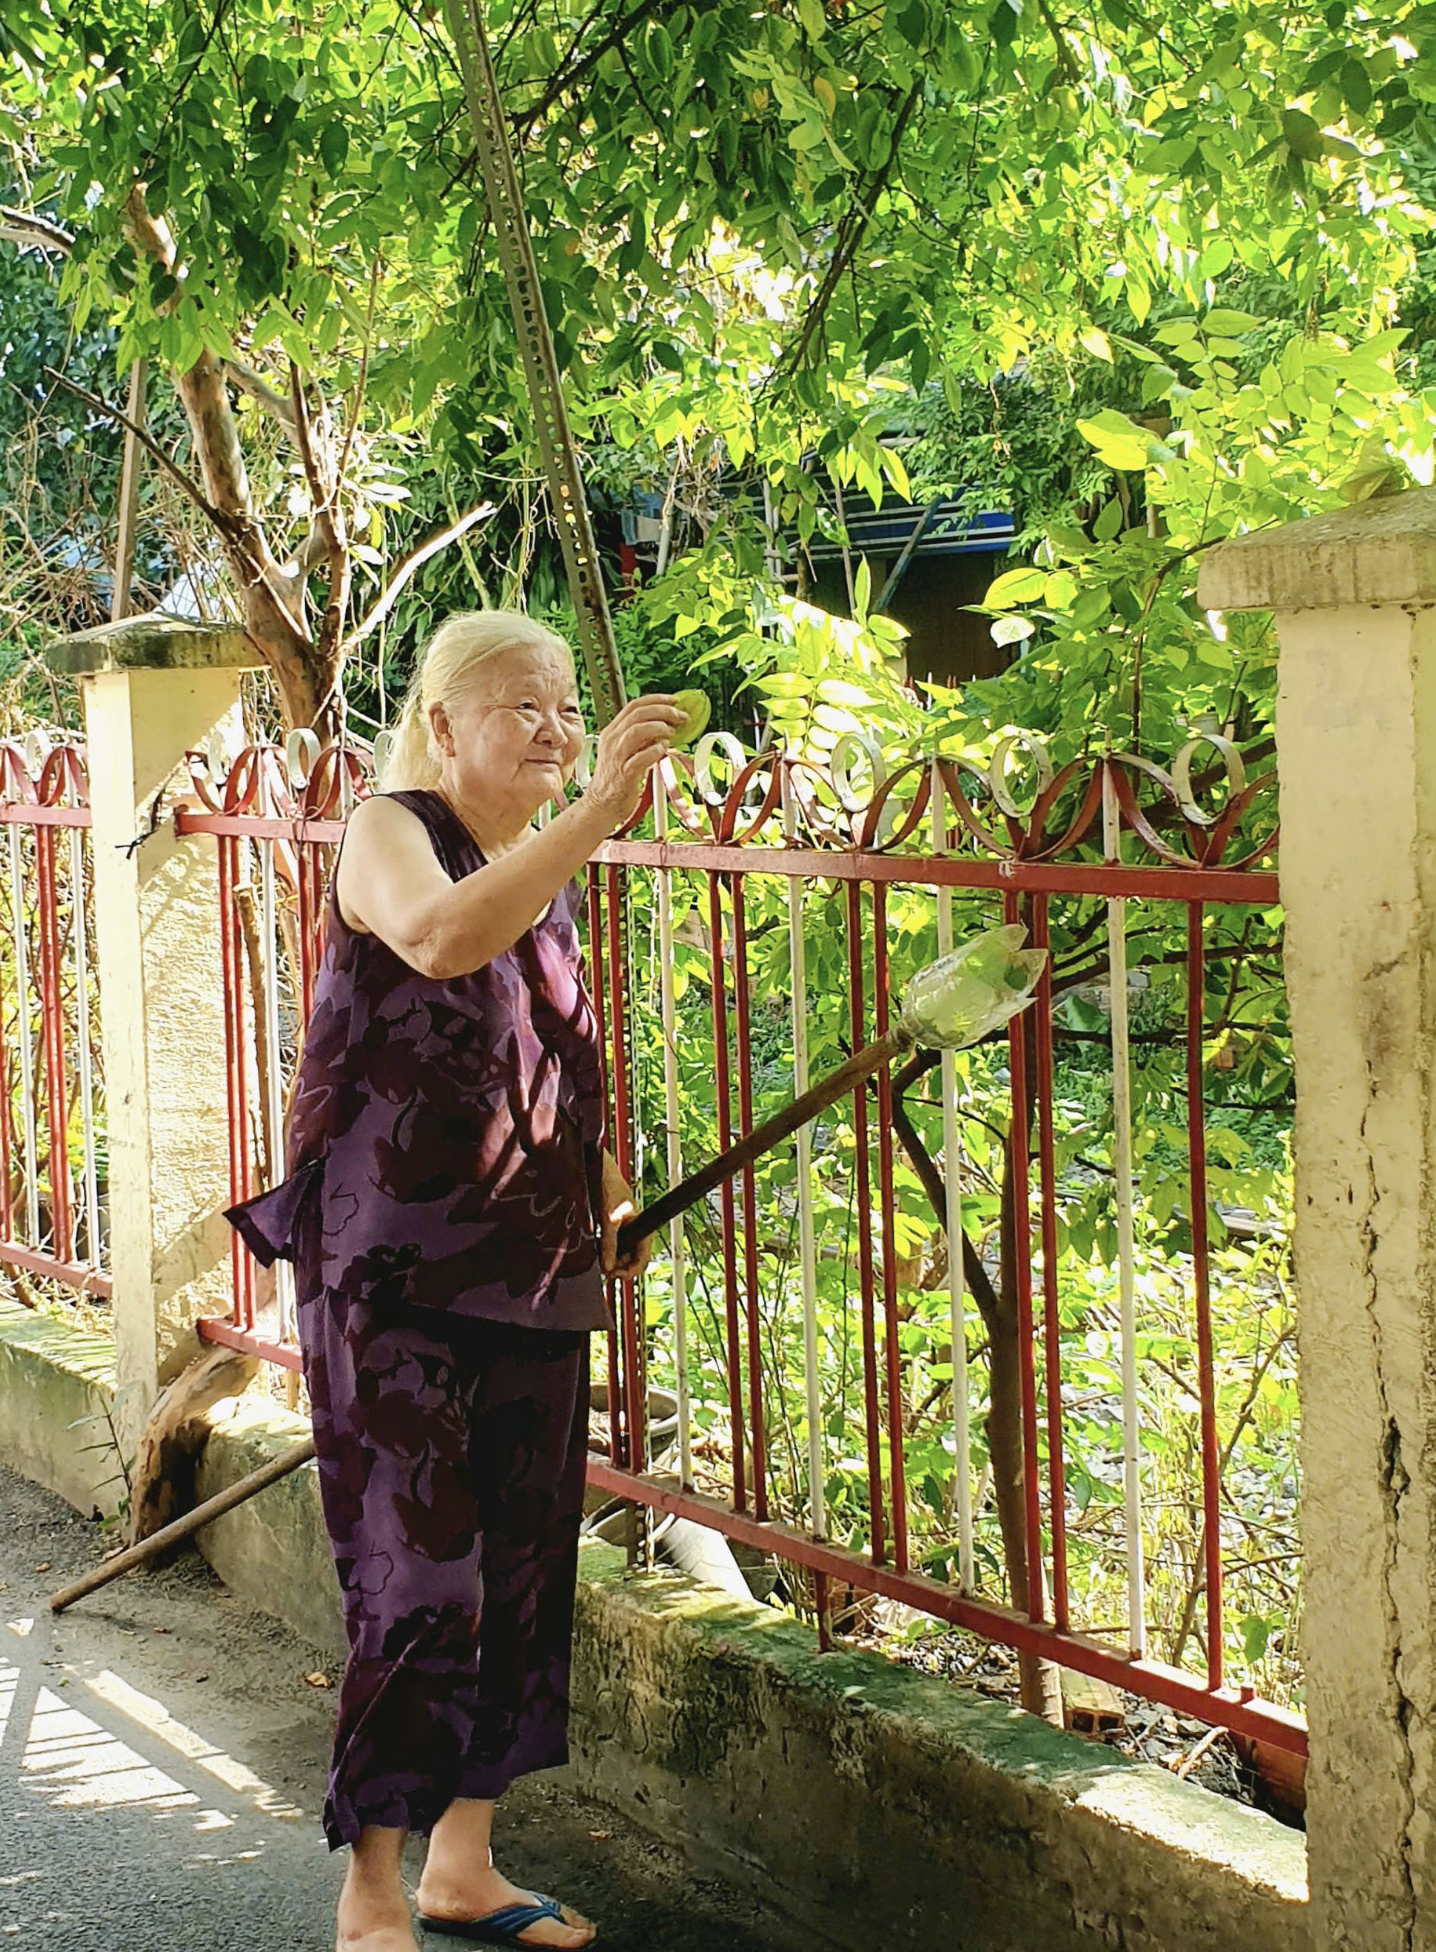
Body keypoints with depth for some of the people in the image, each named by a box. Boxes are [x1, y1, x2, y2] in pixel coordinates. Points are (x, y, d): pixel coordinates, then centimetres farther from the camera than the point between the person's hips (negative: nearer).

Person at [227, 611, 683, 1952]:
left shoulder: (551, 871, 14)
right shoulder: (390, 832, -8)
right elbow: (440, 937, -34)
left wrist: (605, 1201, 15)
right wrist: (600, 809, -40)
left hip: (532, 1276, 7)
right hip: (397, 1276, -7)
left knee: (522, 1574, 10)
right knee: (421, 1583, -10)